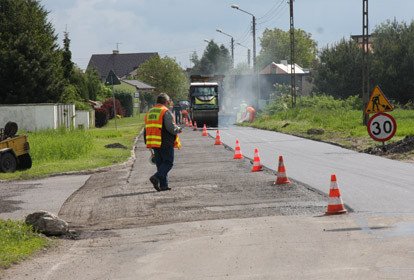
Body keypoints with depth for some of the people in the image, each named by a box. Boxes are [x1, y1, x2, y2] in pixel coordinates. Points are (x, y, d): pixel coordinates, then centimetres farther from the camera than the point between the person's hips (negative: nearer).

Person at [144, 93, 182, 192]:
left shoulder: (149, 112, 14)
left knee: (160, 163, 12)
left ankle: (163, 185, 8)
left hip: (154, 143, 7)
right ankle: (156, 177, -20)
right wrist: (178, 129, 2)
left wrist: (148, 144, 19)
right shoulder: (166, 112, -10)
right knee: (168, 162, -1)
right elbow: (171, 127, -19)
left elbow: (147, 130, 15)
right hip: (165, 143, -7)